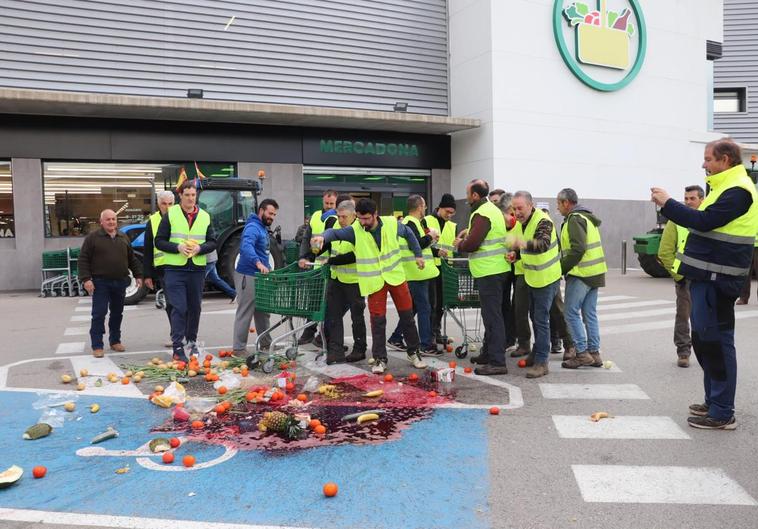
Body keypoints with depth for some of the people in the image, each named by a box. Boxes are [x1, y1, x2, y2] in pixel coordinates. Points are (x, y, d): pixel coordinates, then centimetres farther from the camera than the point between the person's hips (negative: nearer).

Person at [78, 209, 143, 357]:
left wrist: (138, 275, 12)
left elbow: (132, 259, 18)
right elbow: (83, 260, -4)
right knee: (99, 314, -5)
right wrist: (86, 279, -13)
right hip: (100, 283, -4)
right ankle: (97, 346, 0)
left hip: (120, 282, 5)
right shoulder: (92, 238, -1)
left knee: (117, 313, 12)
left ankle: (115, 341, 24)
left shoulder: (124, 238, 13)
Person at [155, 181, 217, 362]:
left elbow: (212, 242, 9)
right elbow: (159, 241, -1)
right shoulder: (170, 215, 0)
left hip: (197, 269, 3)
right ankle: (177, 347, -2)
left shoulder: (205, 217, 9)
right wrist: (178, 247, -16)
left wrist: (200, 248, -11)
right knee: (179, 308, -6)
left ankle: (192, 341, 29)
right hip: (175, 269, -3)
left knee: (195, 307, 12)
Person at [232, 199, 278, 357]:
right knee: (245, 313, -6)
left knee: (262, 312, 18)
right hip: (248, 277, -10)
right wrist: (258, 263, -47)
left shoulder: (263, 228, 17)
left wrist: (265, 267, 25)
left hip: (259, 276, 10)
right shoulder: (253, 227, -16)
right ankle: (238, 348, 0)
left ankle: (266, 343, 30)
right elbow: (246, 246, -35)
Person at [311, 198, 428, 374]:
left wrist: (418, 255, 13)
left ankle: (413, 352, 26)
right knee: (378, 320, -1)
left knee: (407, 315, 9)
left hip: (396, 276, 2)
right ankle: (380, 358, 12)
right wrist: (323, 237, -45)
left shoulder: (392, 223, -7)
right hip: (374, 281, -1)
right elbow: (335, 232, -23)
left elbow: (409, 234, 11)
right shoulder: (355, 231, -12)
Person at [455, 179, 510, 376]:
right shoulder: (491, 209, 16)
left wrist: (459, 244, -2)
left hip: (489, 272, -11)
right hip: (495, 269, 11)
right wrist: (469, 231, 13)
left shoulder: (482, 214, -16)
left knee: (492, 315, -8)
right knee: (491, 313, 18)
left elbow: (471, 243, -21)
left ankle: (497, 362, -5)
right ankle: (488, 353, 30)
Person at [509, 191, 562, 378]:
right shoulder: (524, 222, 5)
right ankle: (537, 353, 34)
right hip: (532, 278, 9)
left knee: (541, 319, -8)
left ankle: (541, 362, -2)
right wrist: (515, 255, 0)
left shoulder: (543, 222, -22)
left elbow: (544, 244, -42)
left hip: (546, 278, -9)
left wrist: (524, 244, -58)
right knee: (535, 317, 19)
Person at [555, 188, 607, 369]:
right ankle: (594, 353, 16)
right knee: (590, 314, 12)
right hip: (594, 272, 10)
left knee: (571, 313, -3)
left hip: (581, 273, -10)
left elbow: (577, 249, -21)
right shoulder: (586, 217, 19)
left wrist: (561, 268, -13)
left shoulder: (575, 219, -12)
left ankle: (582, 353, -1)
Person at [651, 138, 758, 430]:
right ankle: (714, 401, 28)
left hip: (716, 280, -10)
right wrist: (668, 205, 9)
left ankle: (722, 413, 3)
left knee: (716, 341, -5)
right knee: (704, 340, 16)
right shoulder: (726, 188, 19)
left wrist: (667, 203, -15)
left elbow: (704, 221, -23)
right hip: (706, 276, 10)